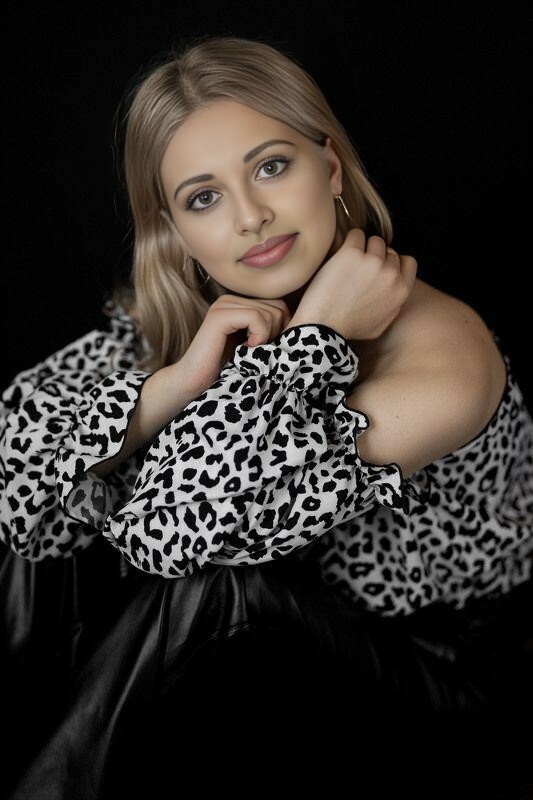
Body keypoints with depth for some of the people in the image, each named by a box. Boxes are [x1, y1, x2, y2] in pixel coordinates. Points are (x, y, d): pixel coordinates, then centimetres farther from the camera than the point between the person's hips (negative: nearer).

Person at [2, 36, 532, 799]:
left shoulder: (443, 362, -27)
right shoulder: (170, 314, -11)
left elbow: (168, 529, -30)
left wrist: (314, 335, -30)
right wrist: (176, 382, -30)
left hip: (435, 678, -4)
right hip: (266, 640, 4)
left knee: (210, 572, -29)